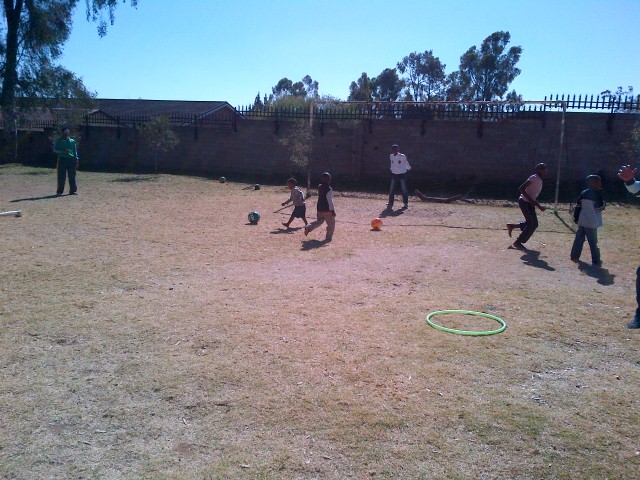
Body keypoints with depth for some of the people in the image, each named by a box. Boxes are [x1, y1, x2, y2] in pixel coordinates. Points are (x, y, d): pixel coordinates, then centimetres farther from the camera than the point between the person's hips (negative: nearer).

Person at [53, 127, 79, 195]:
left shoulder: (72, 141, 13)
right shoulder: (58, 141, 5)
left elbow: (75, 151, 14)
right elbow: (55, 150, -1)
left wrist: (77, 161, 6)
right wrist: (63, 151, -16)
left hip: (71, 159, 2)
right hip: (62, 159, -2)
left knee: (72, 176, 2)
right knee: (61, 177, -1)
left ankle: (73, 190, 8)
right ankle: (59, 191, 6)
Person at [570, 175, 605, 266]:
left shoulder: (583, 193, 6)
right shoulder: (597, 194, -11)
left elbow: (578, 206, 8)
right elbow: (600, 207, -11)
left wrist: (576, 218, 15)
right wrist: (603, 203, 9)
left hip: (582, 221, 5)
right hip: (591, 222, -5)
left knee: (579, 239, 13)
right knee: (593, 242, 0)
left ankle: (574, 256, 17)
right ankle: (596, 261, 3)